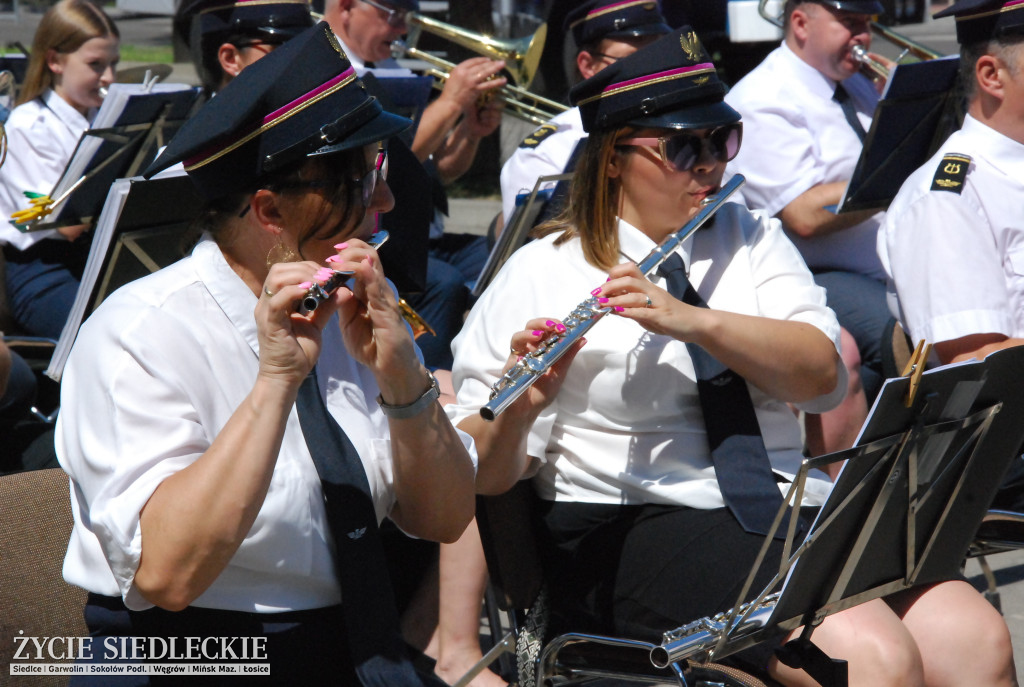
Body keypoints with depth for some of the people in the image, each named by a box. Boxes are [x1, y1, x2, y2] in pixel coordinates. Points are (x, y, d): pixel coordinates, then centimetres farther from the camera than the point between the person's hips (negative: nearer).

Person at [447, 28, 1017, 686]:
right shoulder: (538, 277, 2)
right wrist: (521, 404, -24)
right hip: (636, 527, -5)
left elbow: (822, 373, -3)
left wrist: (689, 319, -17)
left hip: (785, 504, 5)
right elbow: (484, 471, -3)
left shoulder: (753, 237, 15)